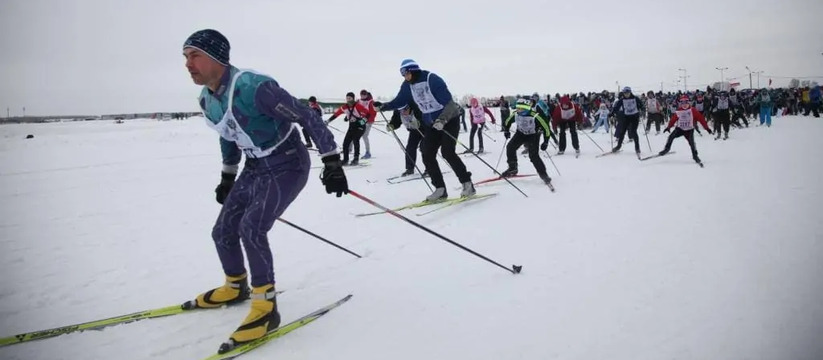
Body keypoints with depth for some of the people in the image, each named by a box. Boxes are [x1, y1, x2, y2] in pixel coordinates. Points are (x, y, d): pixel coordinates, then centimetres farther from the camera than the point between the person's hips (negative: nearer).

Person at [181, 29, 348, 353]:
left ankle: (266, 308, -11)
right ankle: (235, 288, 37)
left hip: (287, 166, -8)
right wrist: (227, 176, 26)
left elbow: (307, 117, -24)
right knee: (223, 232, 10)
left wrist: (332, 163, -24)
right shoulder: (207, 99, -1)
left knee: (251, 228, -25)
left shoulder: (254, 87, -28)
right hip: (255, 169, 8)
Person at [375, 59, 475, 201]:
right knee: (427, 156, -4)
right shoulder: (407, 85, -1)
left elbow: (448, 101, -27)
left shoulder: (432, 79, -22)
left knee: (447, 152, -20)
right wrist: (383, 106, -6)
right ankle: (440, 189, 3)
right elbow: (399, 101, 9)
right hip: (432, 124, 7)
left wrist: (442, 119, -40)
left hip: (449, 119, -7)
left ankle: (467, 184, -8)